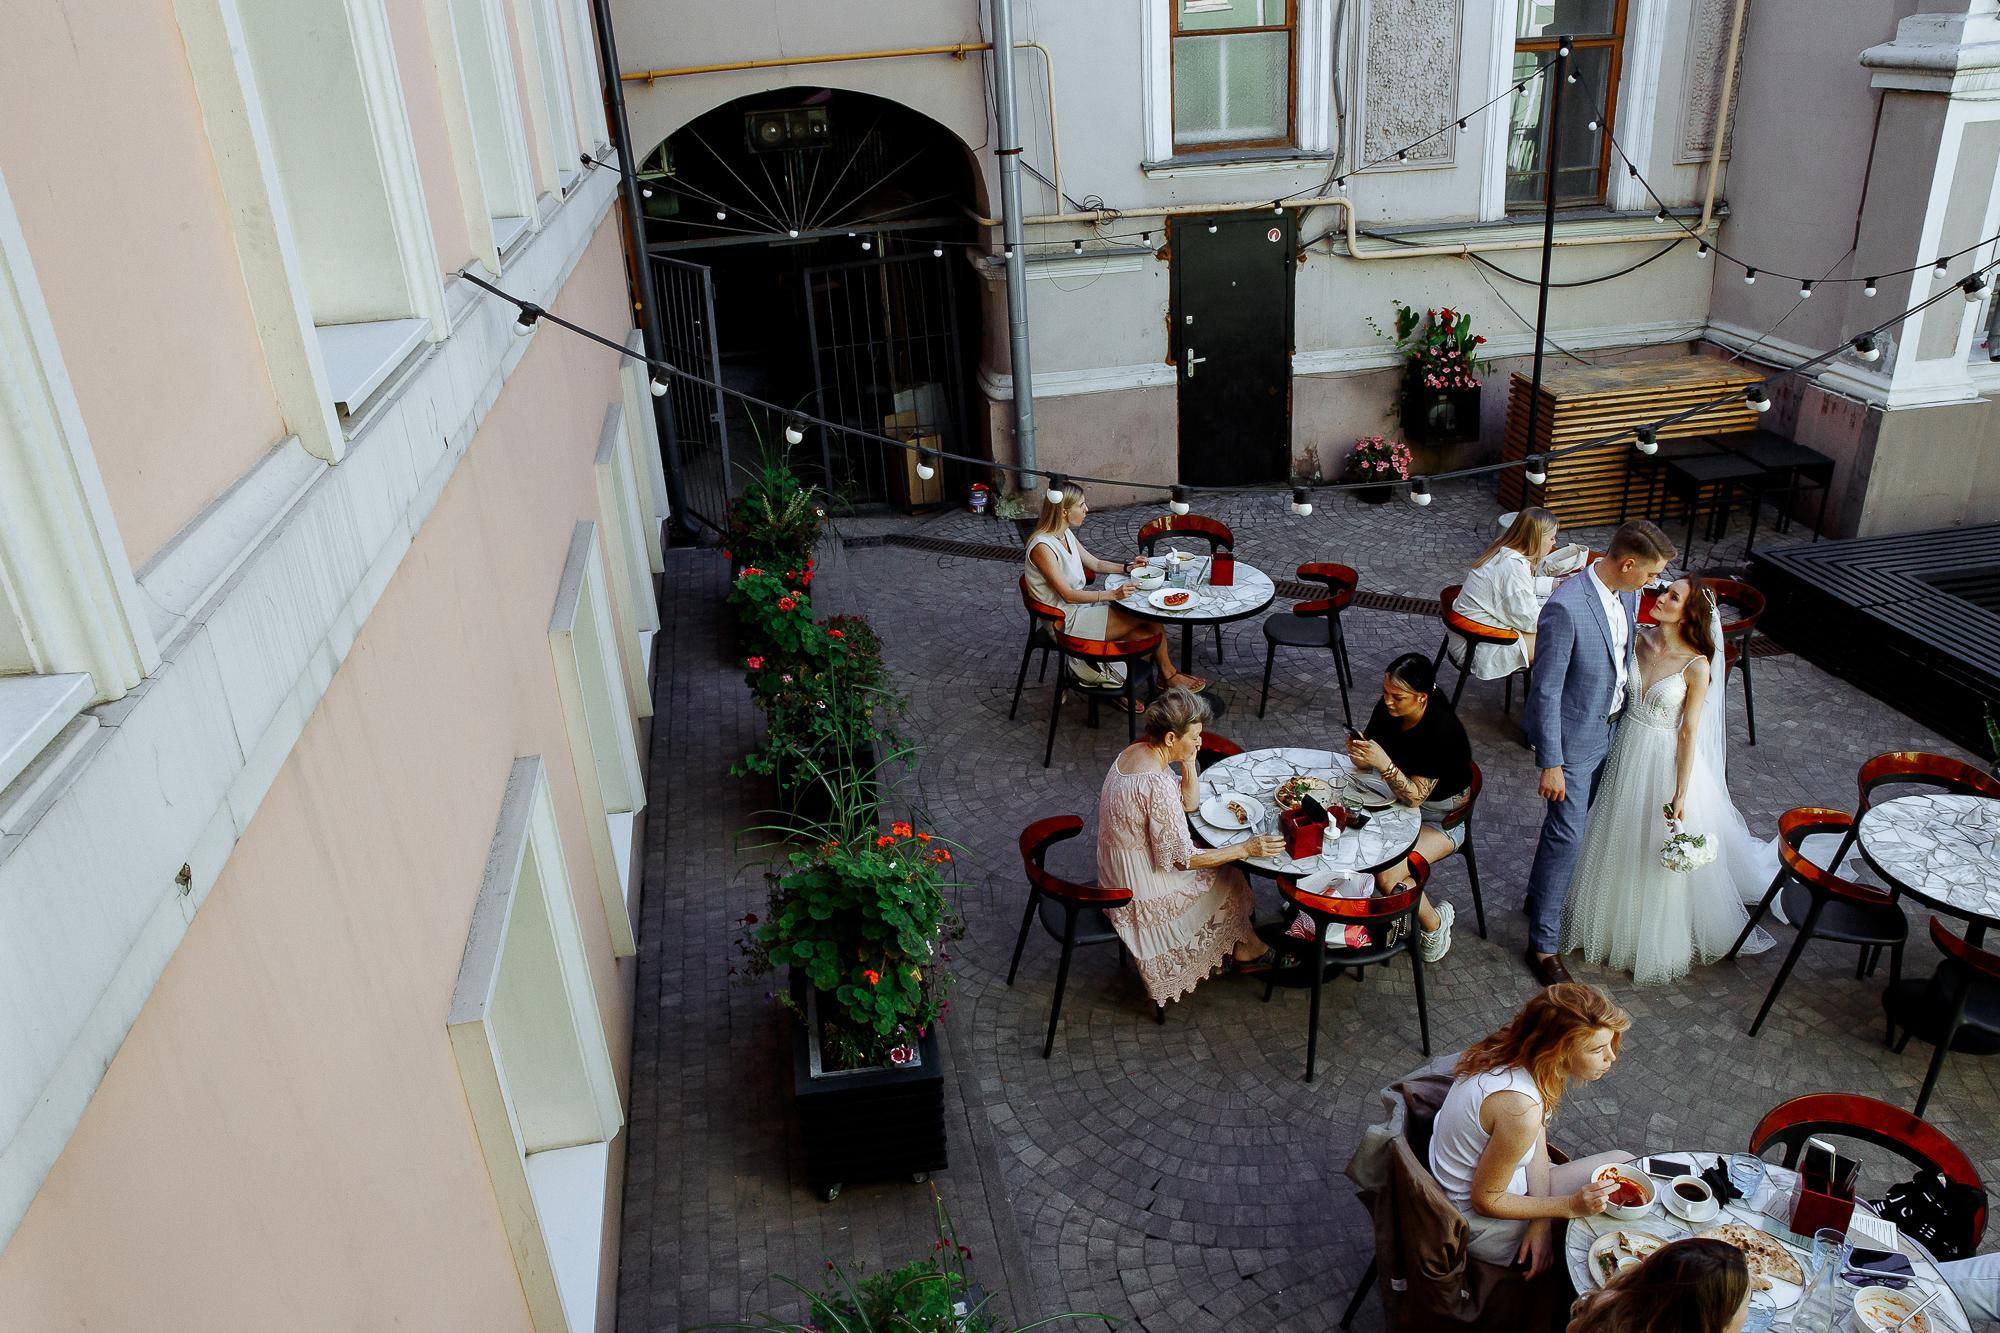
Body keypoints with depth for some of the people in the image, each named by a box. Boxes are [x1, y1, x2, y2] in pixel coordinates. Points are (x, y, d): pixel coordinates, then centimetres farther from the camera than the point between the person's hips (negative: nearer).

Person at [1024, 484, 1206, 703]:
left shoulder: (1065, 534, 5)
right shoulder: (1042, 547, -24)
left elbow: (1095, 564, 17)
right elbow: (1068, 595, -24)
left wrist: (1127, 567, 0)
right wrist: (1112, 595, -26)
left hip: (1080, 603, 9)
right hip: (1066, 620, -9)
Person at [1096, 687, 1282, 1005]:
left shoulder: (1135, 752, -4)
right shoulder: (1157, 785, -33)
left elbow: (1190, 803, 6)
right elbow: (1181, 859, -25)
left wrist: (1188, 762, -10)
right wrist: (1247, 848, -20)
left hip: (1118, 875, 8)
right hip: (1141, 895, -8)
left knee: (1219, 860, 19)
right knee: (1228, 877, 14)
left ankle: (1242, 943, 32)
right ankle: (1242, 946, 39)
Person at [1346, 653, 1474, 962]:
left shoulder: (1442, 729, -29)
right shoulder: (1388, 709, -11)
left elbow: (1416, 797, -30)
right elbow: (1367, 764, -1)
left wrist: (1384, 764, -44)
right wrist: (1359, 753, -24)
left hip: (1441, 818, -6)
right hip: (1401, 799, 6)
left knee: (1387, 876, -23)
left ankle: (1435, 922, 4)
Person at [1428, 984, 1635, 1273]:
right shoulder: (1520, 1107, -37)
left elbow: (1537, 1140, -1)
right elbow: (1485, 1201, -25)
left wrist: (1541, 1222, -11)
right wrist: (1571, 1206, -21)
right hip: (1478, 1221, -8)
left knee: (1623, 1162, 9)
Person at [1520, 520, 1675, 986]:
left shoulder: (1628, 594, -3)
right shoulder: (1565, 607, -28)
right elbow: (1546, 690, -23)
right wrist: (1550, 764, -20)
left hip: (1610, 730, 8)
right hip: (1573, 738, -8)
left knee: (1573, 823, 22)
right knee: (1566, 835, -2)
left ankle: (1540, 894, 45)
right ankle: (1543, 944, 10)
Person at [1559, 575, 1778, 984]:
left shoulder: (1697, 667, -20)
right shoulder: (1640, 638, -6)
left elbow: (1689, 733, -15)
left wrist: (1681, 795, -14)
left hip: (1667, 761, -5)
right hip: (1627, 751, 5)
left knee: (1660, 858, 11)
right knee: (1620, 846, 21)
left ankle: (1660, 944, 32)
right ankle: (1618, 921, 45)